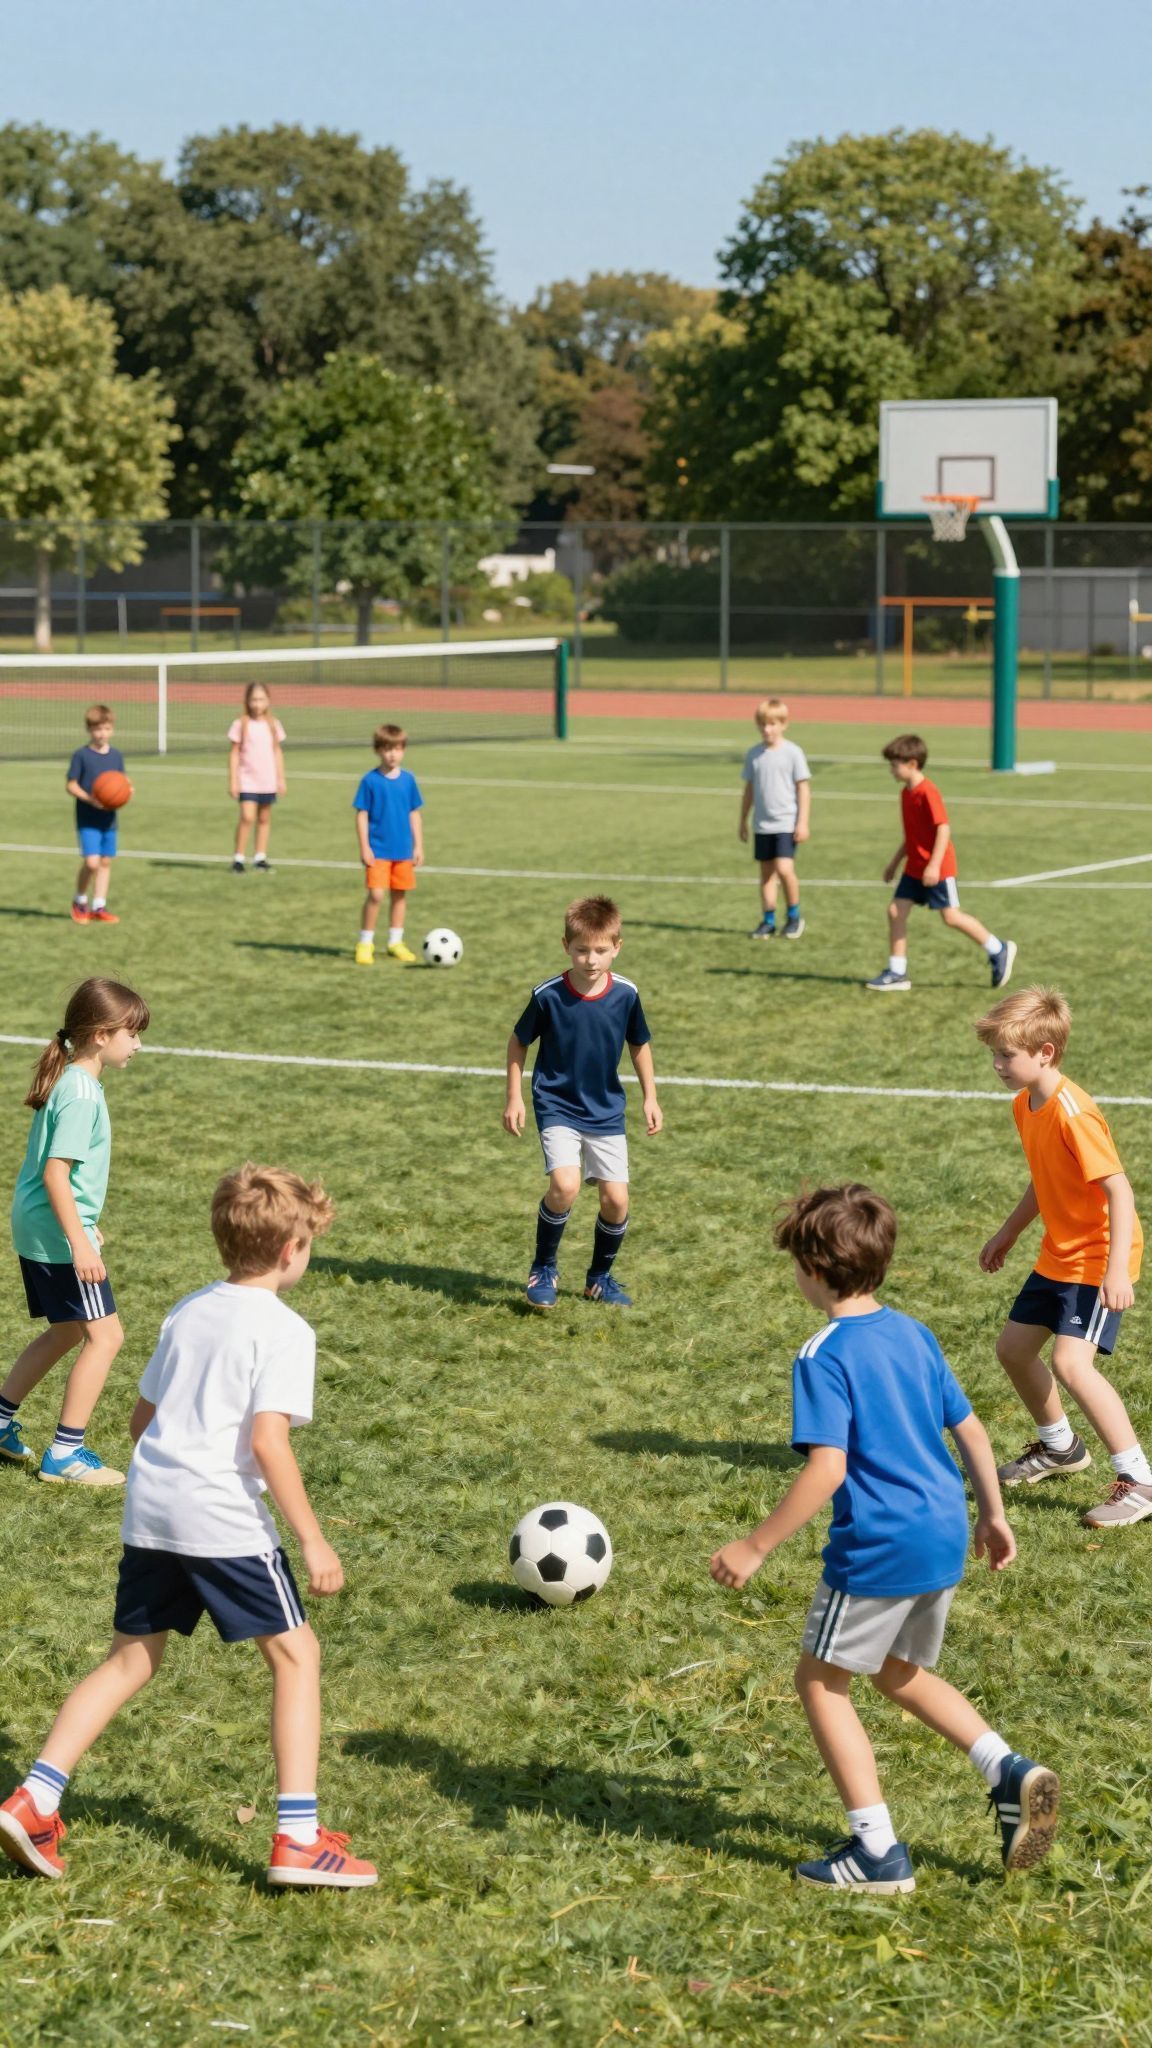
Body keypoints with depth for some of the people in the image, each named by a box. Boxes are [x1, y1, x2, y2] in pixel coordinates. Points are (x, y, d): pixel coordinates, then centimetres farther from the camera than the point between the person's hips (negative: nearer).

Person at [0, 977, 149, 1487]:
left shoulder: (71, 1080, 10)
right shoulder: (81, 1092, -20)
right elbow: (55, 1174, -25)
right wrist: (80, 1243, -27)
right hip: (58, 1234, -10)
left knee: (66, 1332, 22)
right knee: (105, 1335, -5)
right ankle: (65, 1453, -1)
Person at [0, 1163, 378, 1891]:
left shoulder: (187, 1312, 15)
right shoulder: (285, 1330, -8)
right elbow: (268, 1441, -17)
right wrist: (312, 1539, -13)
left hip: (149, 1510, 7)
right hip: (225, 1522, -7)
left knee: (131, 1660, 18)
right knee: (296, 1656, 5)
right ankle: (299, 1838, 1)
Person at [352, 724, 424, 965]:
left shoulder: (408, 780, 4)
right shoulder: (371, 780, -7)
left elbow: (414, 814, 10)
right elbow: (362, 815, -5)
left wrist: (418, 846, 7)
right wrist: (364, 848, -10)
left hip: (403, 851, 4)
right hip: (378, 850, -4)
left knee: (399, 895, 10)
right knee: (376, 895, -11)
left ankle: (395, 942, 22)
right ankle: (365, 944, 0)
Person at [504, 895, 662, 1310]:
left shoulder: (626, 994, -9)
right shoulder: (548, 996, -16)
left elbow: (639, 1044, 8)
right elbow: (518, 1042, -1)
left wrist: (650, 1097, 8)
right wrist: (514, 1097, -2)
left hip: (607, 1111, 3)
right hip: (558, 1107, -3)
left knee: (616, 1198, 0)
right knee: (565, 1185, -23)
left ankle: (601, 1276, 25)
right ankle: (544, 1268, 0)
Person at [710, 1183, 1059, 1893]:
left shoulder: (824, 1357, -15)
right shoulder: (914, 1335, 9)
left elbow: (828, 1467, -22)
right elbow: (970, 1429, 14)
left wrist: (756, 1548, -17)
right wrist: (993, 1514, 27)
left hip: (879, 1548, -8)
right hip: (945, 1539, 8)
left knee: (822, 1680, 8)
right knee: (901, 1674, 26)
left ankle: (879, 1853, 7)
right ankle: (1011, 1772, 8)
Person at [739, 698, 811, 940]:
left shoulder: (792, 752, -6)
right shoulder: (754, 754, 6)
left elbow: (803, 788, -4)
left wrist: (803, 822, -8)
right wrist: (743, 821, 17)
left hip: (786, 823, -5)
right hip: (762, 825, 5)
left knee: (784, 869, -16)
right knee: (766, 872, 8)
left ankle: (794, 916, 3)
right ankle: (768, 921, 16)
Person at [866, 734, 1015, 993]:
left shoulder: (928, 792, -18)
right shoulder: (906, 792, 10)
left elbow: (943, 828, -22)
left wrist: (934, 865, -27)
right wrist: (895, 862, 24)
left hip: (937, 868, -9)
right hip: (915, 867, 9)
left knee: (950, 916, -3)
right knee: (895, 910, 1)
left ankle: (998, 950, 13)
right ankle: (897, 973, 5)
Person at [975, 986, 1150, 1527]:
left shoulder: (1073, 1113, -25)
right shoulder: (1025, 1105, 4)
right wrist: (1008, 1234, 24)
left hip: (1097, 1259, -10)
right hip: (1057, 1255, 10)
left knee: (1071, 1363, -22)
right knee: (1012, 1347, 17)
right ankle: (1060, 1447, 40)